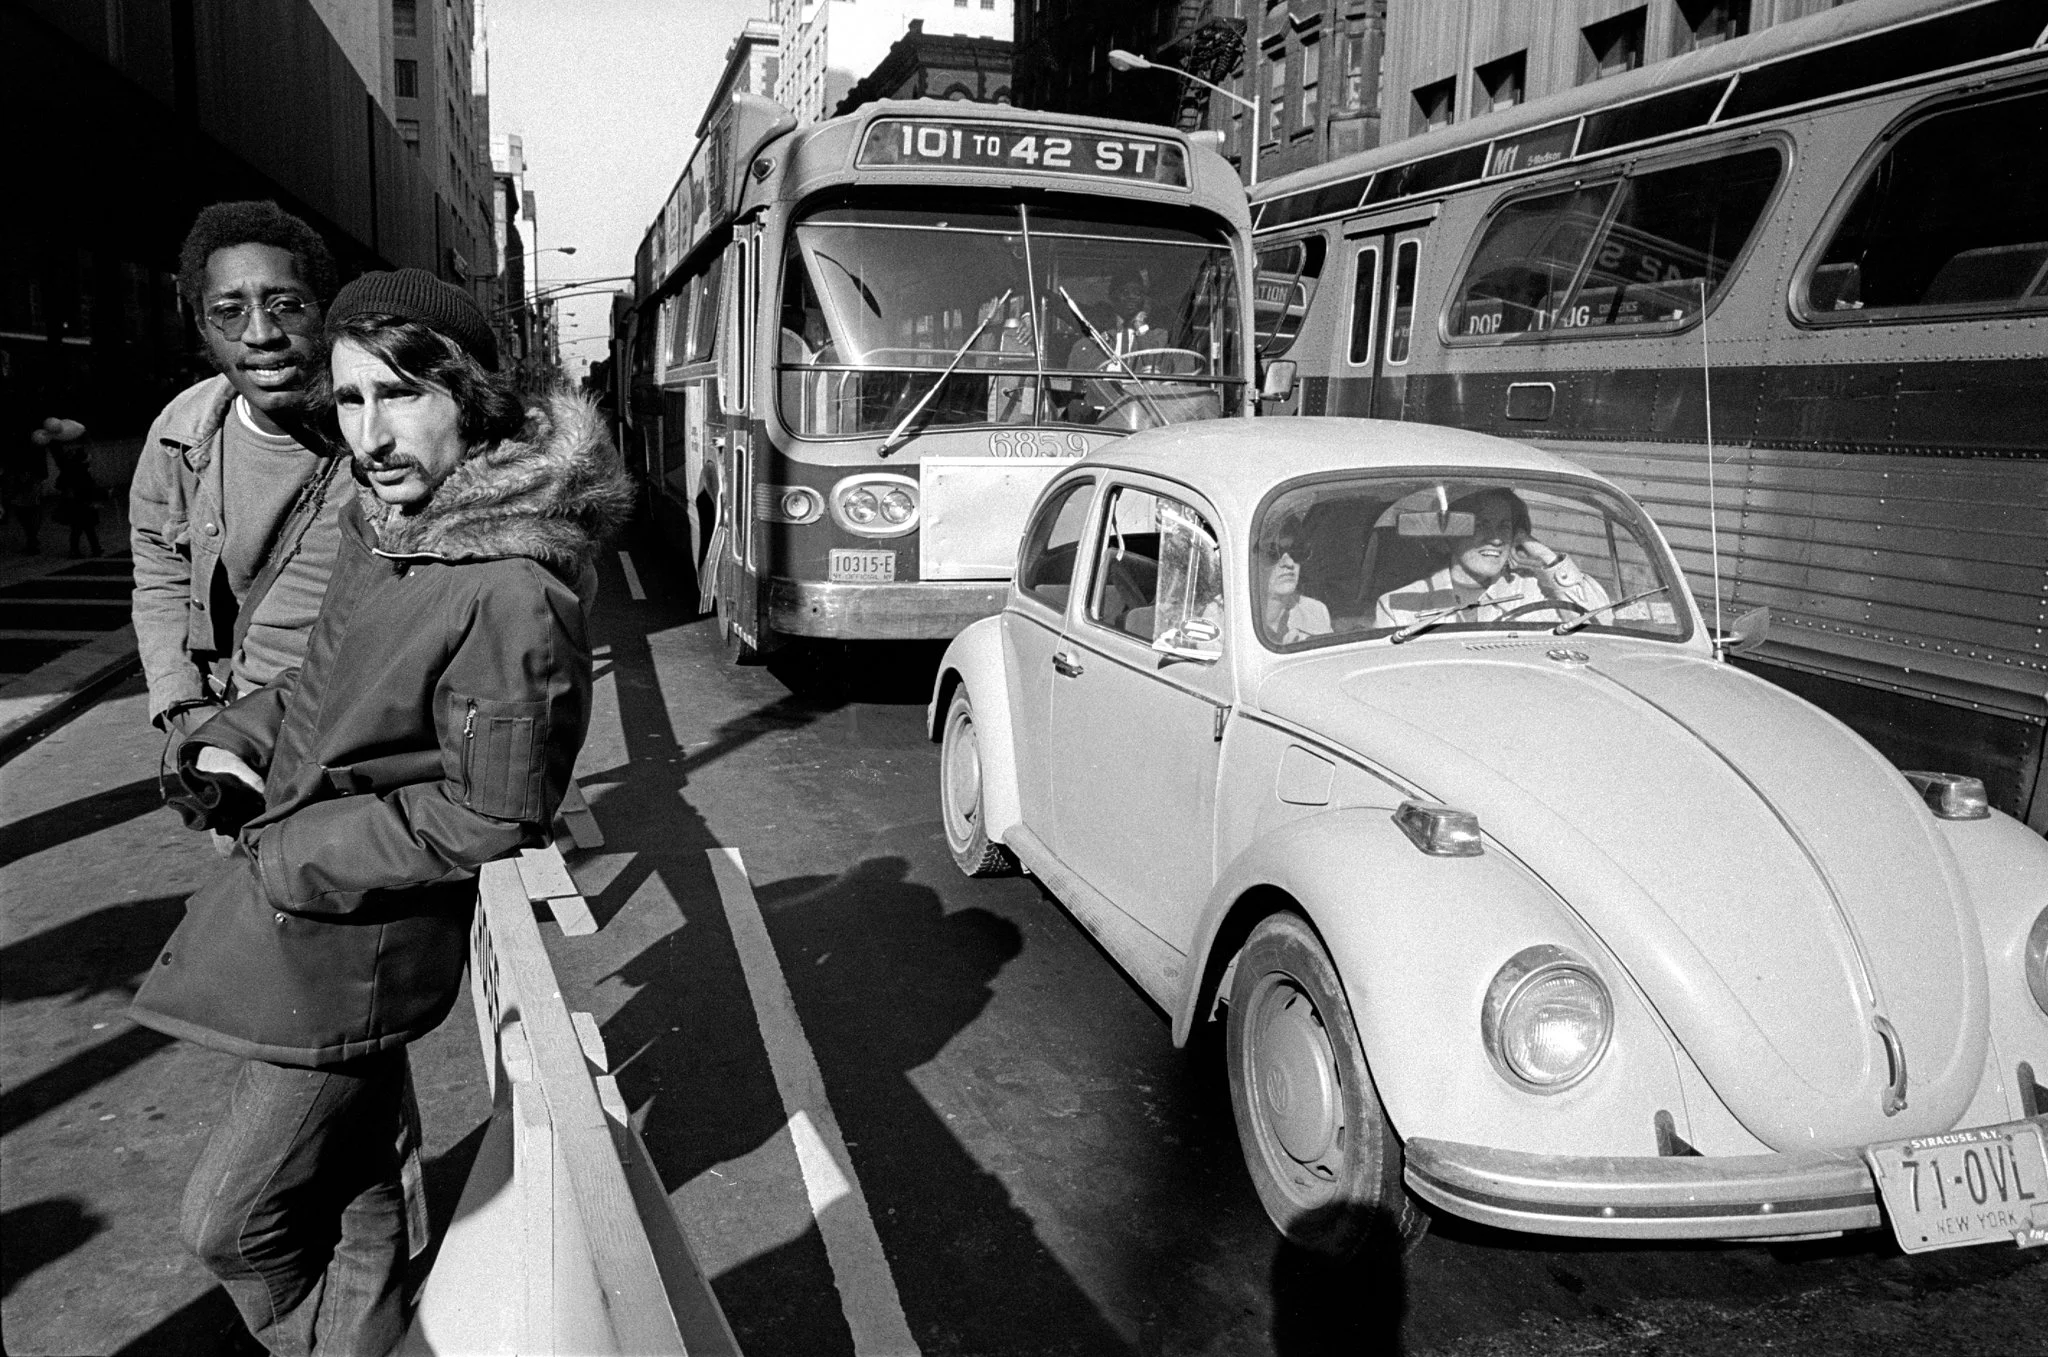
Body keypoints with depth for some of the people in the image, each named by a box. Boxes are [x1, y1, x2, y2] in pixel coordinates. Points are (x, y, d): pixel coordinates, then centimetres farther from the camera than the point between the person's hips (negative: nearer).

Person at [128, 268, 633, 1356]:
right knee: (356, 1169, 28)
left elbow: (488, 819, -24)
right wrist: (233, 741, -2)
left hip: (353, 941, -9)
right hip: (301, 894, 9)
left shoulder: (511, 595, -30)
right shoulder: (385, 512, -2)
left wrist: (291, 851, -17)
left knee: (233, 1219, 6)